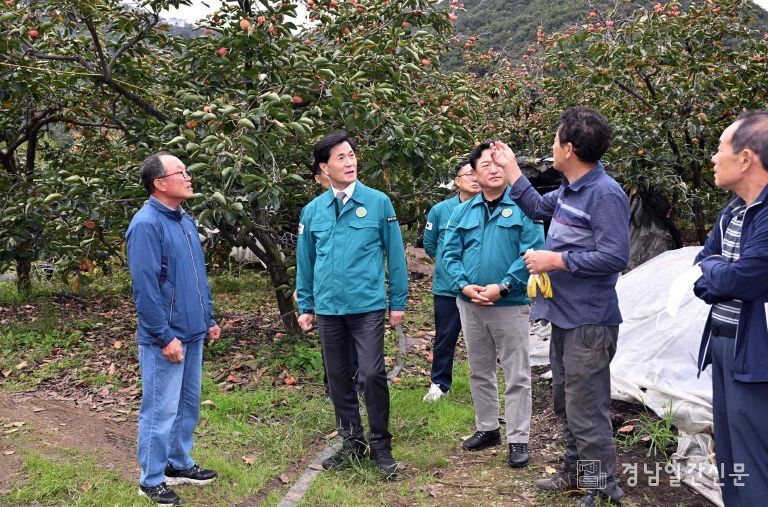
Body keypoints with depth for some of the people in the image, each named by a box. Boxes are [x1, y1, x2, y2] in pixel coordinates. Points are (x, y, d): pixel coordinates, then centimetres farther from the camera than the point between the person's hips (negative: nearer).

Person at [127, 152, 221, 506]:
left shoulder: (185, 221, 12)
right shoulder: (146, 224, -17)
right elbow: (145, 287, -20)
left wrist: (209, 319, 18)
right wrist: (165, 336, -20)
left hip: (192, 333, 9)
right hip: (166, 338, -9)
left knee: (188, 404, 17)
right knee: (161, 410, 0)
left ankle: (179, 464, 31)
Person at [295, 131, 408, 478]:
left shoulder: (378, 202, -3)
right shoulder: (312, 211, 5)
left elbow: (395, 255, 0)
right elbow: (305, 263, 12)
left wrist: (398, 302, 0)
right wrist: (305, 307, 12)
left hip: (368, 306, -3)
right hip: (328, 309, 3)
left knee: (372, 375, -7)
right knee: (338, 378, 11)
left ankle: (380, 446, 9)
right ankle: (352, 441, 26)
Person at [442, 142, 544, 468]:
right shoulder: (463, 212, 8)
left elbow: (532, 253, -13)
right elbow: (450, 253, 5)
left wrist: (502, 287, -20)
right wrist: (464, 285, -12)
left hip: (510, 304, -5)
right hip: (470, 304, 5)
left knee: (516, 376, 0)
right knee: (479, 372, 16)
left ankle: (518, 439, 8)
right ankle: (487, 429, 31)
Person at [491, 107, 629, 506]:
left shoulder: (604, 193, -20)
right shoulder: (570, 189, 9)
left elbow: (614, 257, -25)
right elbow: (538, 207, 27)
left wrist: (554, 260, -21)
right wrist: (510, 167, 23)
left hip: (589, 322, -10)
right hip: (565, 317, 10)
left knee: (587, 411, -5)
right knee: (566, 404, 21)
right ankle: (575, 473, 36)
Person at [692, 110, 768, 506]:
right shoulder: (733, 211, 12)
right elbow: (703, 266, 17)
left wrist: (713, 267, -1)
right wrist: (719, 278, -6)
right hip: (722, 343, 10)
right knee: (729, 457, 18)